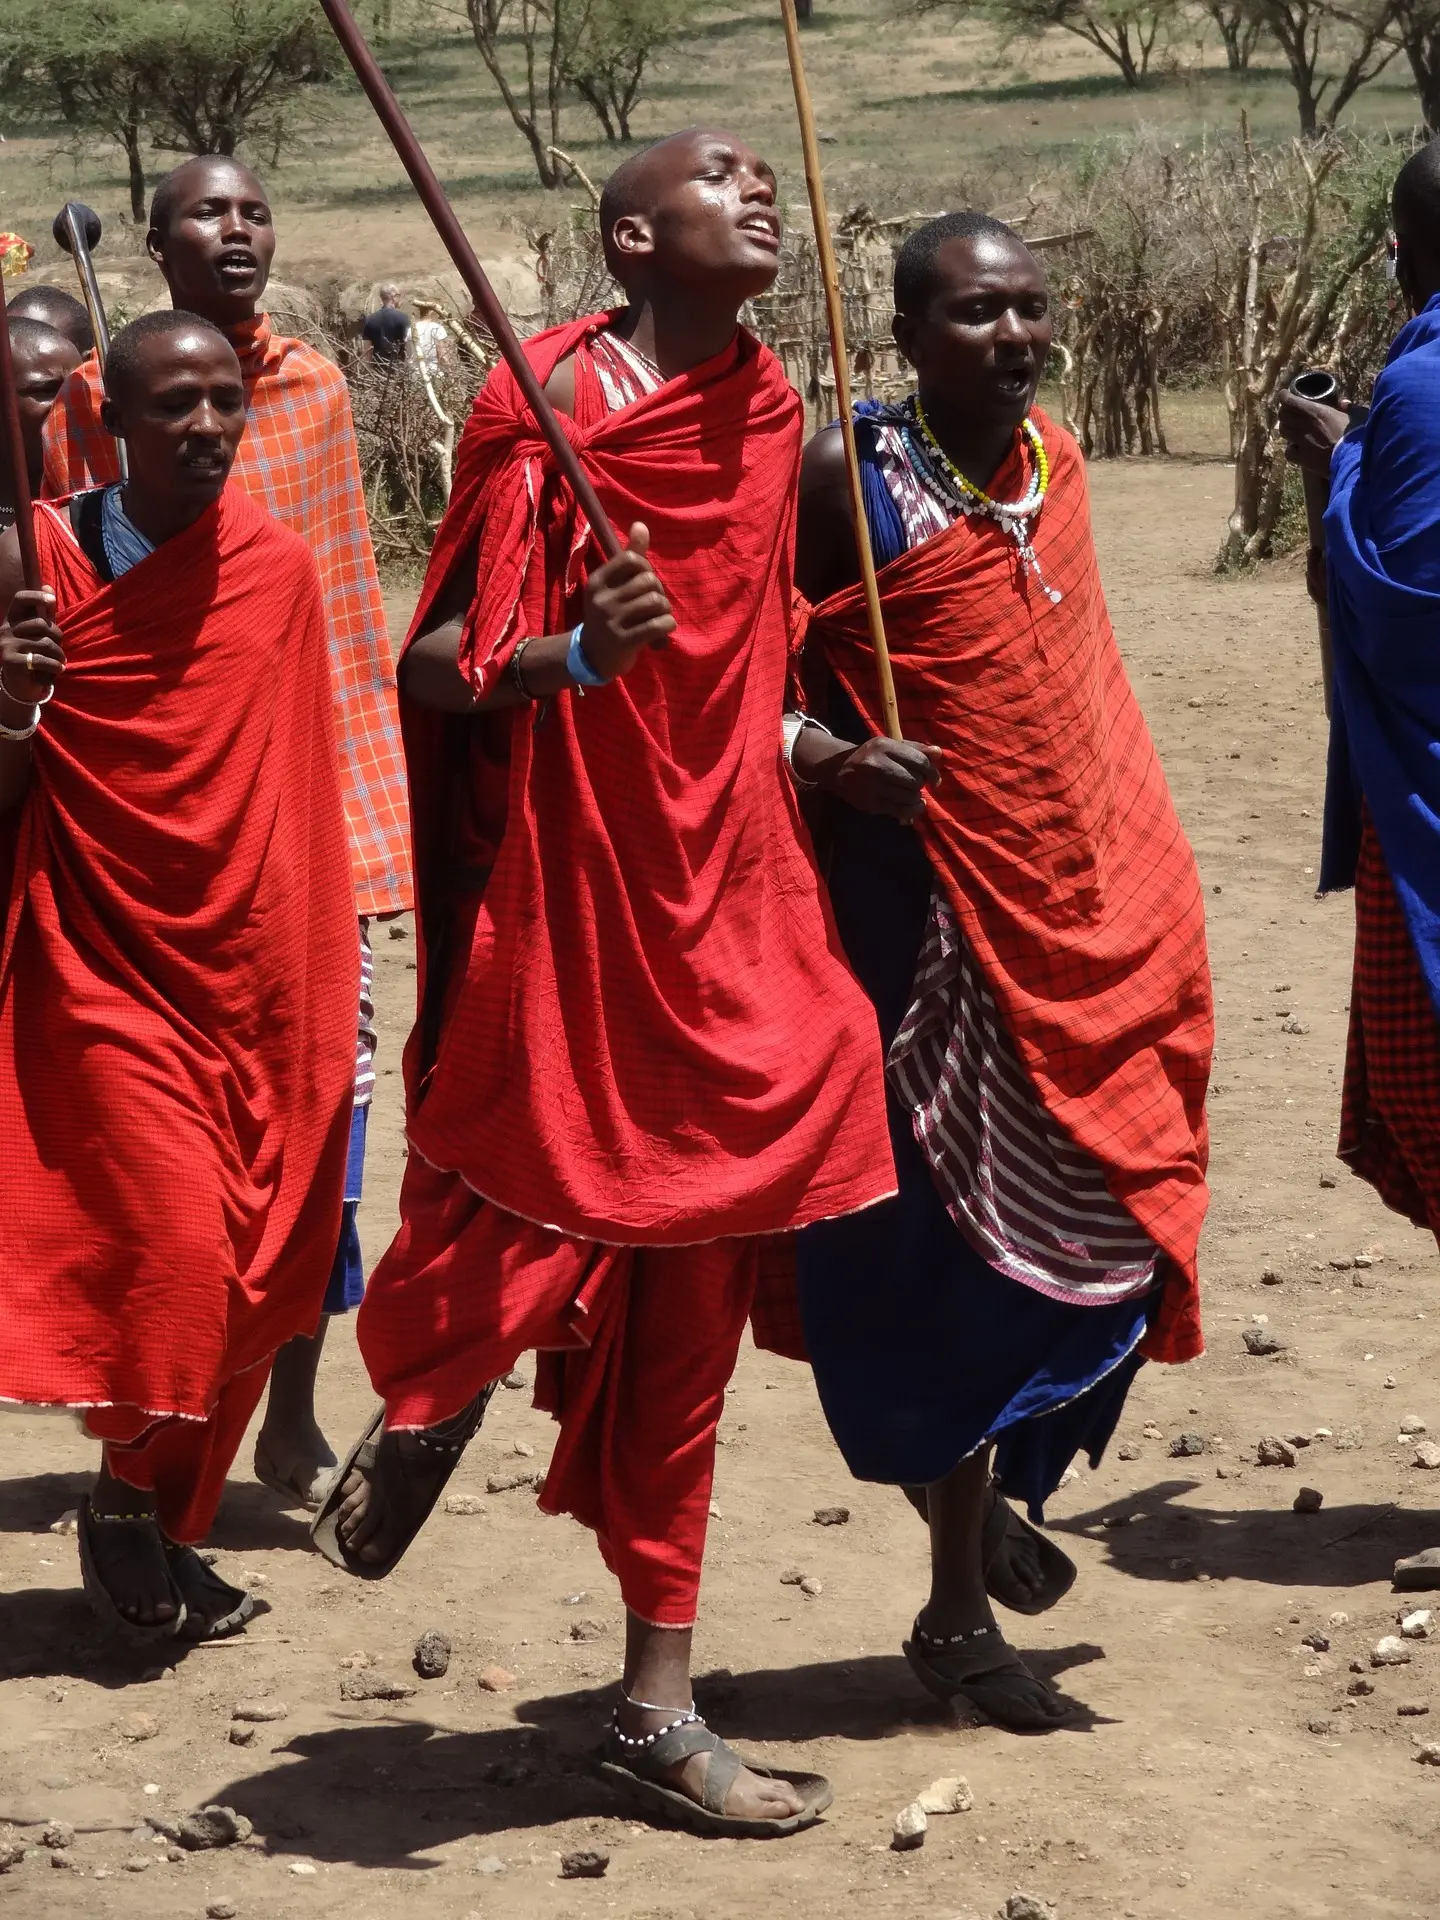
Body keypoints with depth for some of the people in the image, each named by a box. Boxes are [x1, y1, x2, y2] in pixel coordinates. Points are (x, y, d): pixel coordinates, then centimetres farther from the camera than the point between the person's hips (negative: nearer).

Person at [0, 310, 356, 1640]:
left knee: (247, 1279, 6)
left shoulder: (280, 568, 3)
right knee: (172, 1248, -15)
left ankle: (163, 1527, 22)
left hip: (256, 981, 4)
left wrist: (332, 987, 9)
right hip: (107, 971, -4)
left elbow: (301, 788, 9)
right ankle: (129, 1506, 7)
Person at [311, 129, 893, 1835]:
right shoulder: (547, 408, -11)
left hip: (720, 907, 7)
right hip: (562, 907, -6)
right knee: (523, 1254, -6)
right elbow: (434, 664, -13)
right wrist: (574, 653, -29)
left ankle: (658, 1710, 17)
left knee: (683, 1310, 10)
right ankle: (418, 1416, 30)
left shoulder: (765, 414, 9)